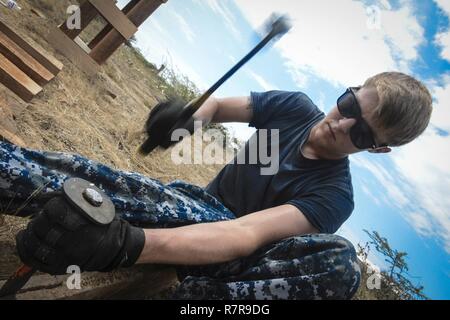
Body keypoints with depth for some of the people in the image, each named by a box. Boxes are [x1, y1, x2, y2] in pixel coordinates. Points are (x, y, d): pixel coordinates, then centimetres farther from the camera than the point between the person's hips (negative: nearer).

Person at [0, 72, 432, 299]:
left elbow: (246, 236, -35)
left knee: (340, 261, -37)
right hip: (200, 206, 5)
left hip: (231, 254, -4)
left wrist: (127, 243, -50)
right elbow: (217, 105, 10)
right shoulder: (296, 106, -1)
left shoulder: (333, 196, -18)